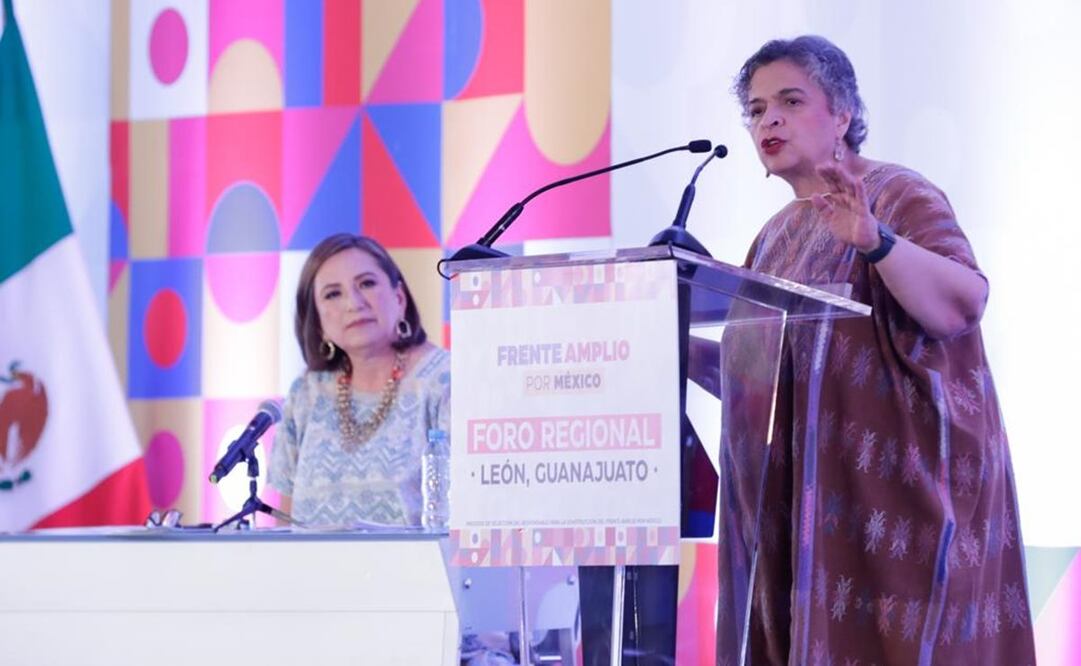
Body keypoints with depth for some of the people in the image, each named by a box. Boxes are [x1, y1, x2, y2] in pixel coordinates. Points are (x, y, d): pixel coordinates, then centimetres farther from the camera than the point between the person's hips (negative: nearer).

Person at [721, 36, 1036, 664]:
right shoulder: (776, 237, 17)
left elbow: (964, 306, -20)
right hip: (808, 495, 7)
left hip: (893, 489, -7)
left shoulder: (898, 197, -5)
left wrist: (875, 240, -33)